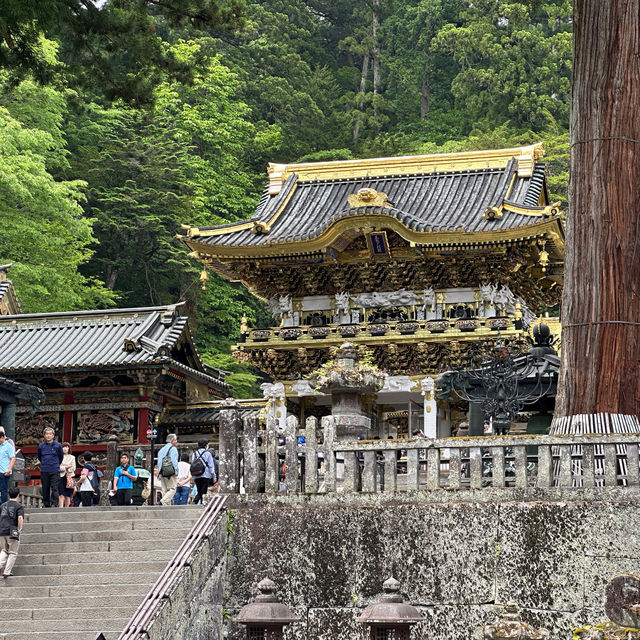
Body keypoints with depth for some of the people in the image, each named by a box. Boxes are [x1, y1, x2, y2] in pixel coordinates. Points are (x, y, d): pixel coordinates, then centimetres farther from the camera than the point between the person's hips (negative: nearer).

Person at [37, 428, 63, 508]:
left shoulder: (58, 445, 0)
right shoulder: (41, 446, 5)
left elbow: (61, 457, 14)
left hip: (55, 471, -2)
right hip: (44, 471, 2)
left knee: (54, 488, -9)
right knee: (45, 489, 5)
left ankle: (54, 504, -9)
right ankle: (46, 505, 13)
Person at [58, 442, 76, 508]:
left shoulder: (72, 457, 13)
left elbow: (73, 468, 4)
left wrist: (63, 467, -4)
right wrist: (65, 467, -11)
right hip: (61, 477, -2)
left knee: (68, 495, 0)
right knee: (61, 495, -12)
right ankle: (61, 508, -20)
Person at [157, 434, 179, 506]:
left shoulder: (162, 450, 21)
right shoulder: (173, 449, -4)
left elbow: (159, 462, 19)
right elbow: (174, 461, -12)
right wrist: (176, 472, -11)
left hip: (162, 473, 8)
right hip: (170, 472, -7)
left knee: (165, 490, 8)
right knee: (172, 489, -8)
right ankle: (164, 501, -26)